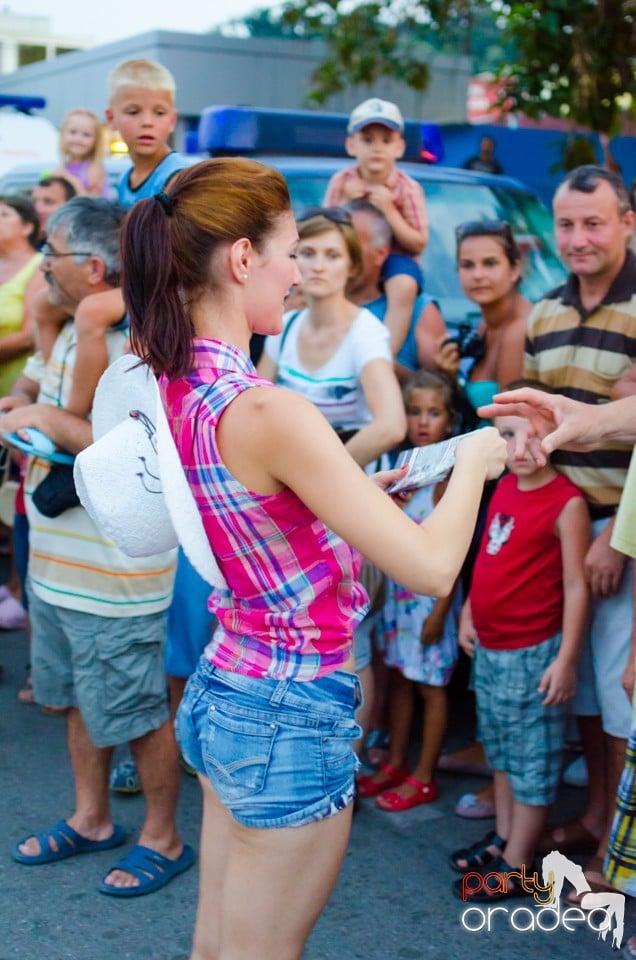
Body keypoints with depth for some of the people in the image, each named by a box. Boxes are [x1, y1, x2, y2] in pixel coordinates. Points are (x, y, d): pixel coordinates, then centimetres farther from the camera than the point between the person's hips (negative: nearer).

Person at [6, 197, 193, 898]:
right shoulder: (69, 336, 10)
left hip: (116, 577, -9)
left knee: (139, 714, 6)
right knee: (78, 700, 21)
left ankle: (163, 840, 25)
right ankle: (91, 820, 39)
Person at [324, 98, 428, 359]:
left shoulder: (408, 188, -9)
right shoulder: (341, 181, -3)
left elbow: (418, 244, -12)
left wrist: (389, 210, -22)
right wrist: (346, 202, -17)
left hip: (394, 257, -3)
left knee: (405, 285, -35)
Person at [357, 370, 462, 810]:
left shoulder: (449, 474, -14)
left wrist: (440, 610, -16)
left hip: (430, 593, -7)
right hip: (397, 588, 7)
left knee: (430, 684, 4)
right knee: (398, 676, 15)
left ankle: (424, 778, 15)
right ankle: (395, 764, 28)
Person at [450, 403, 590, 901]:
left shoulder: (567, 502, -17)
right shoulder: (504, 487, 5)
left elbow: (576, 586, -17)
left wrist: (567, 658, -18)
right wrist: (469, 612, 16)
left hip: (534, 651, -8)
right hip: (489, 646, 8)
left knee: (532, 759, 5)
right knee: (500, 748, 20)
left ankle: (516, 864, 15)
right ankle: (503, 837, 36)